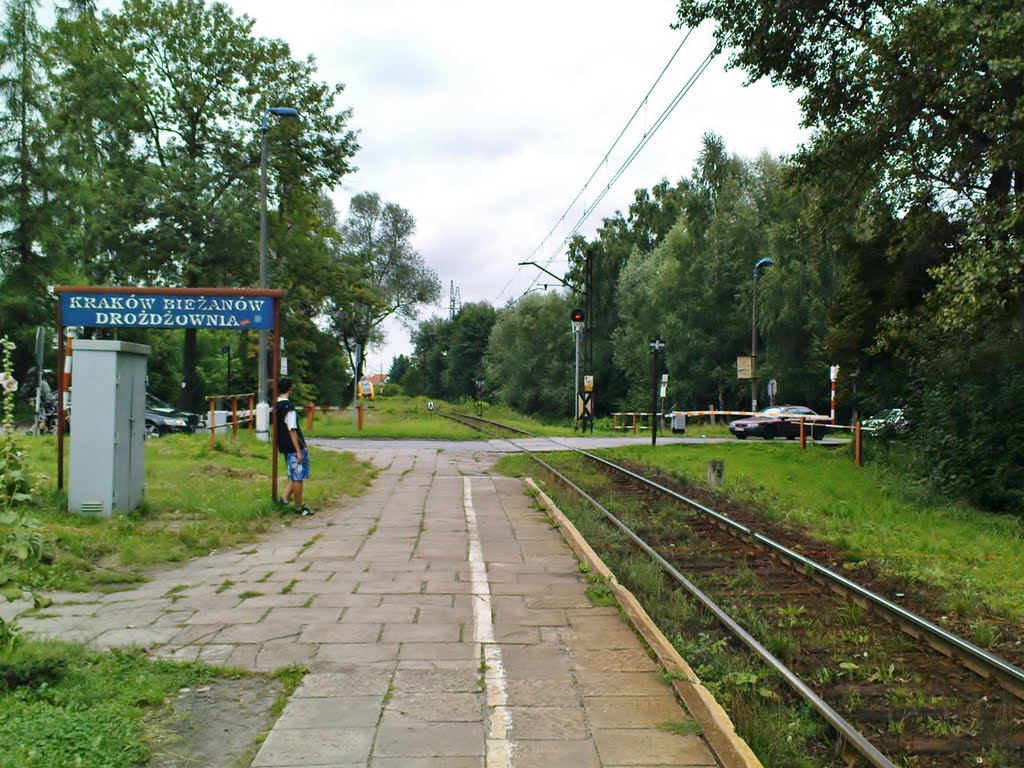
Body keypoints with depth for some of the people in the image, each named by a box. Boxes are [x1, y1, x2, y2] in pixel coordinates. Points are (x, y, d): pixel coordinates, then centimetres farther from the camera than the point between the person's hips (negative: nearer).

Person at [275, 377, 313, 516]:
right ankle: (299, 507, 7)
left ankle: (284, 498, 15)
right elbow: (292, 430, -21)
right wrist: (299, 451, -19)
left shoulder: (277, 406, 9)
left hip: (285, 447, 9)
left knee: (294, 476, 20)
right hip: (294, 447, -9)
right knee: (298, 477, 0)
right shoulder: (288, 407, -18)